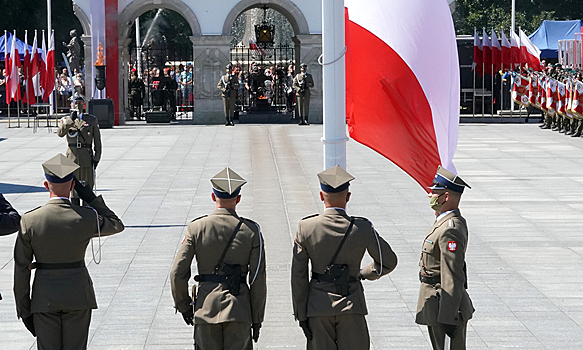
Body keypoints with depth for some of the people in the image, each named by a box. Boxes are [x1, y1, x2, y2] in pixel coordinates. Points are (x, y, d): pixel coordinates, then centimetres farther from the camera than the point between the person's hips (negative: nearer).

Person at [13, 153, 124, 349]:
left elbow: (21, 269, -5)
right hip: (78, 296, 0)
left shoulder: (29, 221, -10)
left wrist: (23, 309, 4)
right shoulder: (87, 218, -11)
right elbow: (117, 225, 11)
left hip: (44, 298, 0)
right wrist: (92, 199, 4)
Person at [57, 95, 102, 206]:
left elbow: (97, 141, 7)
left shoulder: (92, 120, 9)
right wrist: (71, 120, -20)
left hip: (87, 157, -1)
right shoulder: (66, 120, 9)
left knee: (87, 186, 0)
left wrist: (96, 158, -2)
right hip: (72, 156, 1)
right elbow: (60, 133, -11)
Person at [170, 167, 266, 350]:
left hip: (205, 307, 0)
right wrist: (257, 319, 7)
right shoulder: (251, 231, -3)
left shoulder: (196, 228, -3)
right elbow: (258, 280, -2)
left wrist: (183, 306, 12)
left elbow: (178, 274, -4)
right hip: (239, 309, 0)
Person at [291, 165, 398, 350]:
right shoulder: (362, 228, -7)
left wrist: (301, 314, 3)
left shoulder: (306, 227, -6)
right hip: (351, 305, -1)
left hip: (318, 306, 1)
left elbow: (298, 276, -4)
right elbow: (388, 262, 5)